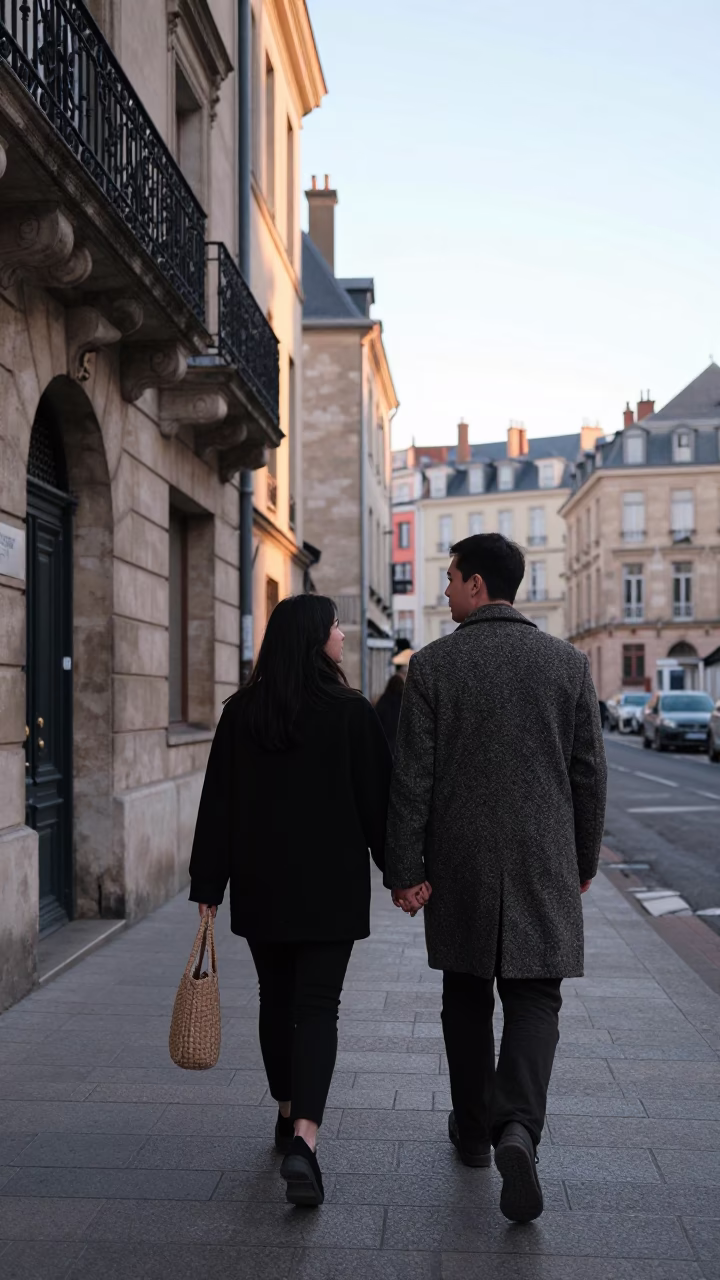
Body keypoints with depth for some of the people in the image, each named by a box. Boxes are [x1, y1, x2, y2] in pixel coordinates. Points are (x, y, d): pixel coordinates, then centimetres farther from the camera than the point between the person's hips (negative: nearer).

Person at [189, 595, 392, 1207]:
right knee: (318, 1006, -1)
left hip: (260, 885, 3)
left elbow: (218, 804, 0)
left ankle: (289, 1116, 32)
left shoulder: (241, 712, -1)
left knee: (276, 999, 18)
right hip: (331, 887, -3)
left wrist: (209, 888, 5)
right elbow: (379, 799, -4)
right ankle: (303, 1139, -15)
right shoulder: (352, 713, -9)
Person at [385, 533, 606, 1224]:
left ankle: (474, 1127, 28)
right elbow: (589, 772, 2)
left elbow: (412, 777, -8)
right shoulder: (568, 662, -1)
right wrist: (583, 858, 13)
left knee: (466, 997, 16)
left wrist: (404, 870, -3)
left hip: (460, 863, 0)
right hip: (544, 864, 0)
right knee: (533, 998, 6)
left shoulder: (433, 664, -6)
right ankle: (517, 1129, -15)